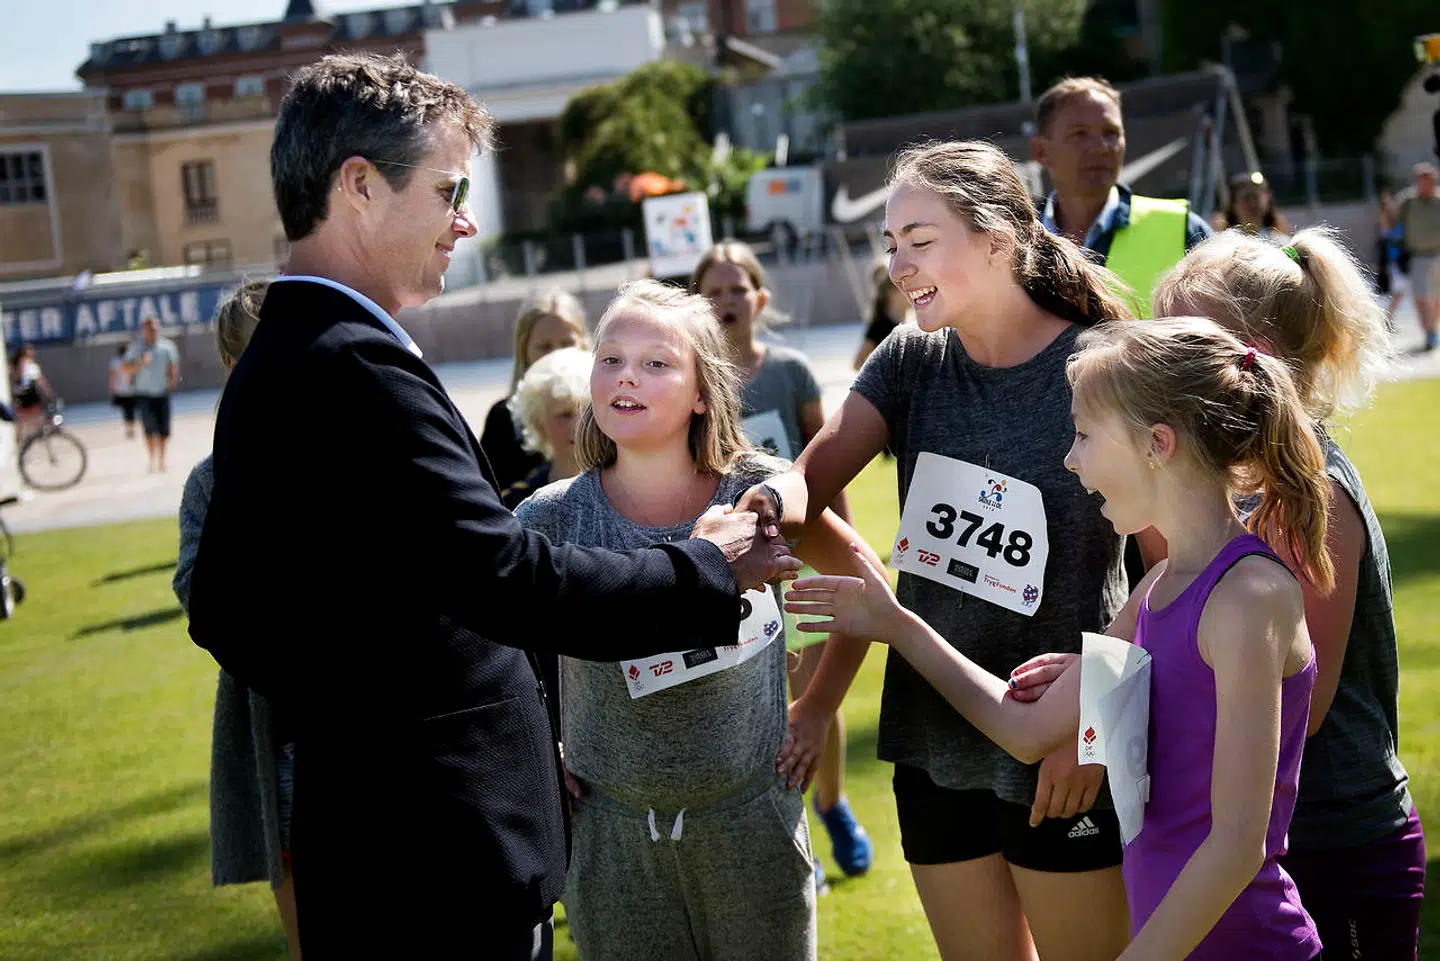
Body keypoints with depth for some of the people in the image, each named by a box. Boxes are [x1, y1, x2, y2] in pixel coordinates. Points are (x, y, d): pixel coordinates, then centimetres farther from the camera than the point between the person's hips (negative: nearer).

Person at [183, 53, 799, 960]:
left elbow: (223, 611, 18)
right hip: (443, 852, -10)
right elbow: (505, 578, -25)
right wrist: (708, 570, -13)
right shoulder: (358, 366, -20)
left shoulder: (271, 367, 12)